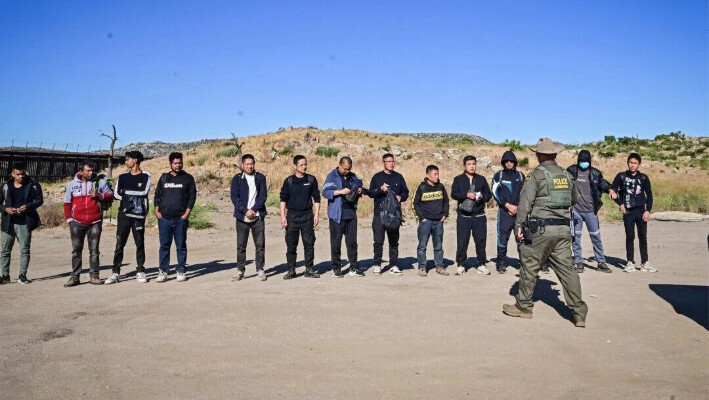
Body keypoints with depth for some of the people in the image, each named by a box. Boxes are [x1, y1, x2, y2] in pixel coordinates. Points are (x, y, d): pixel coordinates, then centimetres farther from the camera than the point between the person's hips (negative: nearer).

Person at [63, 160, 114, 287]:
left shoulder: (100, 182, 3)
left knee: (94, 250, 4)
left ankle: (94, 276, 10)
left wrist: (99, 195, -14)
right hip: (77, 222, 1)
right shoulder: (73, 184, 6)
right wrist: (69, 218, 5)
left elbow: (110, 196, 4)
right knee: (76, 250, 4)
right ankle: (74, 277, 9)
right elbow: (67, 203, 12)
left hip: (95, 222, -1)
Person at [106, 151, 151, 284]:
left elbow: (144, 191, -11)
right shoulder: (123, 177, 12)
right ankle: (115, 273, 4)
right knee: (119, 244, 0)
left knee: (140, 244, 4)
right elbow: (116, 194, 3)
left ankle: (140, 272, 12)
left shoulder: (145, 176, 4)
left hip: (138, 214, -2)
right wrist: (135, 197, -8)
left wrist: (126, 191, -5)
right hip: (124, 214, 2)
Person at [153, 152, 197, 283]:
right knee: (164, 245, 5)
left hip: (181, 218, -2)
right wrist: (157, 211, 2)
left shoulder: (188, 178, 5)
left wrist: (187, 213, -8)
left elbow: (192, 196, 0)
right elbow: (157, 195, 14)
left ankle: (181, 271, 10)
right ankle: (163, 271, 11)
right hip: (164, 218, 2)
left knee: (181, 246, 3)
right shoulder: (164, 178, 12)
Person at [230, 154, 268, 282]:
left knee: (260, 245, 3)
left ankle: (260, 269, 12)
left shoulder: (260, 177, 6)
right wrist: (245, 210, -14)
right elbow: (234, 197, -3)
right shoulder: (237, 179, 4)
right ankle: (240, 270, 11)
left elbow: (263, 195, -1)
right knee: (241, 245, 3)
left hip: (258, 216, 1)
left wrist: (253, 209, -12)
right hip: (242, 217, 0)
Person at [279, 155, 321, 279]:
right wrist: (283, 217, -4)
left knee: (309, 244, 4)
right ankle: (291, 270, 12)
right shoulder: (289, 181, 2)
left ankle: (310, 269, 13)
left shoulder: (311, 180, 4)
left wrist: (316, 215, -1)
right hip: (292, 216, 0)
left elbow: (316, 198, 7)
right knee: (291, 245, 3)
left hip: (307, 215, 1)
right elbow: (283, 199, 3)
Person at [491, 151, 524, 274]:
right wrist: (508, 205, -9)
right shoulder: (499, 175, 6)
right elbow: (495, 192, -2)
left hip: (519, 211, 2)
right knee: (502, 237, -2)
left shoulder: (520, 176, 13)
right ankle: (501, 263, 7)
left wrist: (518, 207, -2)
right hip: (504, 212, -2)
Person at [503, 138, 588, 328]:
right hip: (563, 229, 5)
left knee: (529, 267, 7)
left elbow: (525, 201, -14)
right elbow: (573, 200, 24)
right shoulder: (567, 175, 11)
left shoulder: (536, 175, -7)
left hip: (540, 228, -5)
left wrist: (518, 224, -11)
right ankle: (579, 312, 4)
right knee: (567, 268, 5)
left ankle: (523, 306, 17)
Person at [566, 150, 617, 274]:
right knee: (576, 237, 4)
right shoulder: (571, 171, 4)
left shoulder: (595, 173, 6)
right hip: (575, 210, 0)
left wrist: (610, 190, -22)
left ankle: (601, 262, 15)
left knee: (596, 236, 5)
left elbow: (602, 183, -2)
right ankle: (579, 262, 14)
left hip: (591, 210, 0)